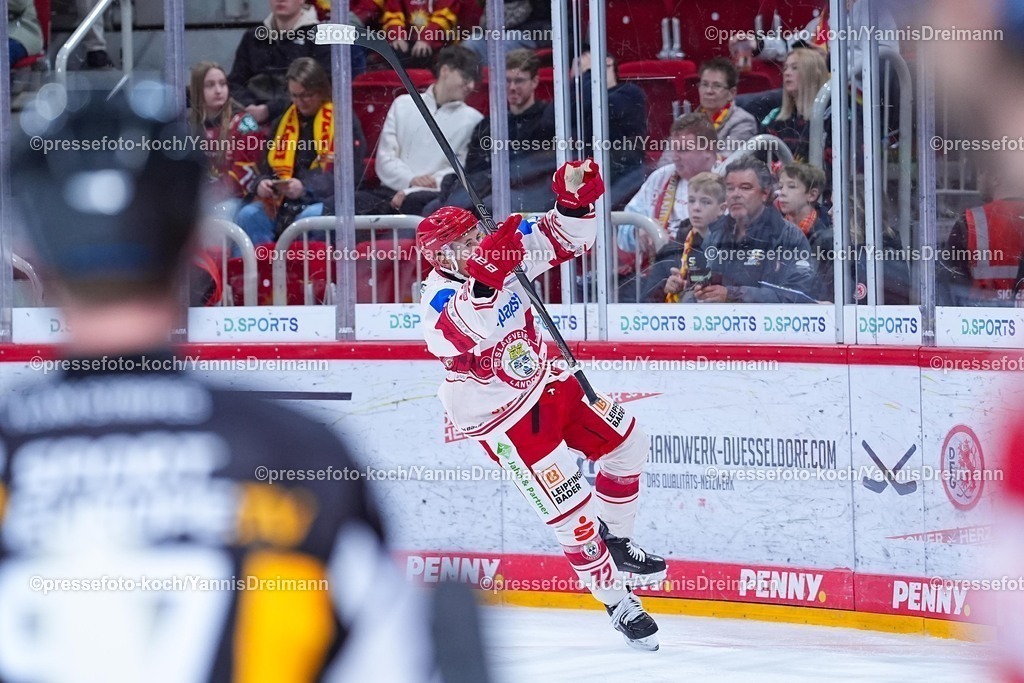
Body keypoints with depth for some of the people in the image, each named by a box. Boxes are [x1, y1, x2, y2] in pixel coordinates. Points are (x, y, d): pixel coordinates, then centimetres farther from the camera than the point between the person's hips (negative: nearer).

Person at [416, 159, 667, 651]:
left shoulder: (508, 249, -10)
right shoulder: (439, 299, -29)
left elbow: (566, 239, -2)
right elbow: (469, 331, -50)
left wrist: (575, 200, -21)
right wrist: (485, 275, -63)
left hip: (544, 382, 8)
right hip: (502, 418, -8)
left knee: (626, 443, 16)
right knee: (572, 511, -5)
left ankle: (618, 541, 37)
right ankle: (617, 601, 12)